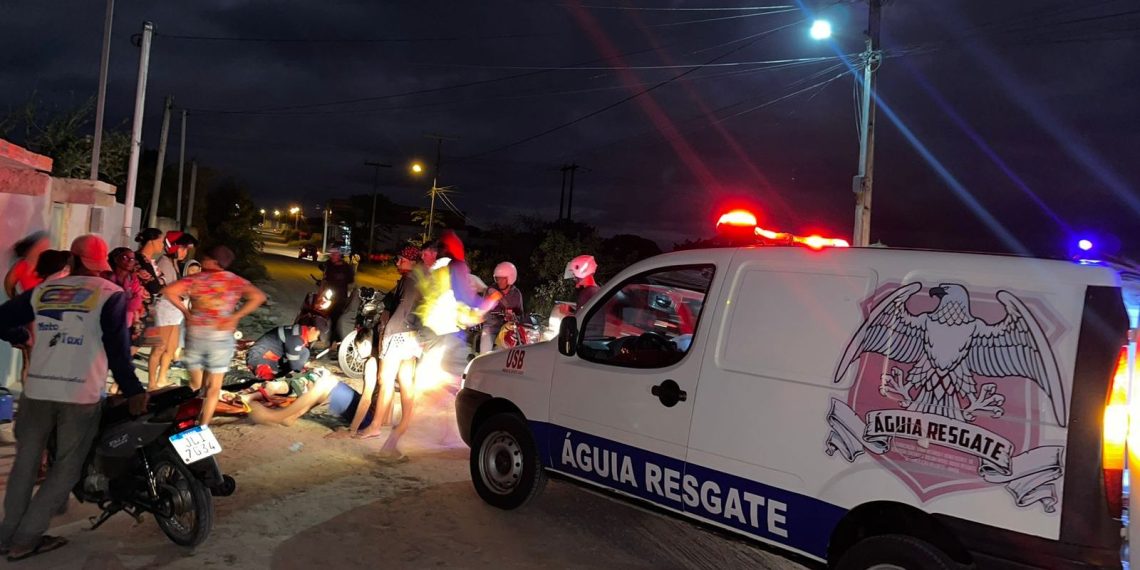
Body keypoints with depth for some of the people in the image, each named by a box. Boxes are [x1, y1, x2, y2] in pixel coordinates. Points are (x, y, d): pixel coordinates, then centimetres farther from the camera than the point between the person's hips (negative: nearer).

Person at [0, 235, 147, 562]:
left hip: (37, 391, 4)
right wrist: (132, 390, -6)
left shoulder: (43, 290, 11)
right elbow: (117, 347, -10)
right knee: (66, 469, 9)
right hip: (81, 395, -4)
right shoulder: (110, 294, -3)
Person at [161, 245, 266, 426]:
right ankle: (202, 426, 8)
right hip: (221, 336, -1)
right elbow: (258, 296, -13)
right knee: (213, 386, 8)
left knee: (196, 384, 17)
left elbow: (169, 291, -13)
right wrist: (235, 317, -10)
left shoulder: (195, 279, 0)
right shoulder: (234, 280, 1)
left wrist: (186, 312, -4)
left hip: (195, 333, 1)